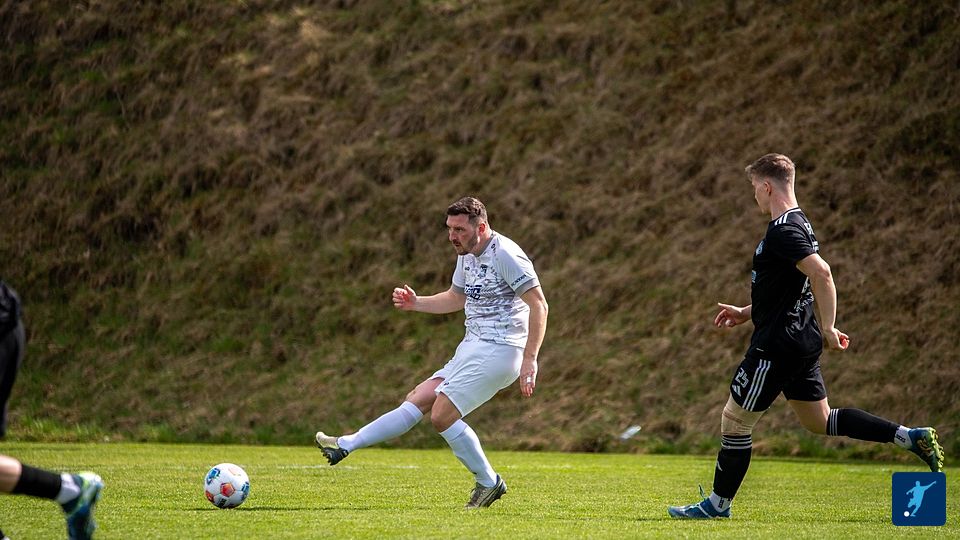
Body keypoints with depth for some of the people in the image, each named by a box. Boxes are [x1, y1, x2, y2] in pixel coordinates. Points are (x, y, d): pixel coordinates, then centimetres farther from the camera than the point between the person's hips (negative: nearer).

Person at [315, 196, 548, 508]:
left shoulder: (505, 254, -16)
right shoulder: (468, 254, 12)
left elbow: (539, 305, -18)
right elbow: (456, 298, 29)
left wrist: (530, 360, -23)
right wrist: (415, 303, 13)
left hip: (497, 351, -9)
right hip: (472, 349, 9)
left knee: (442, 415, -12)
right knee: (417, 400, 4)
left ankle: (488, 482, 0)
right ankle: (346, 446, 2)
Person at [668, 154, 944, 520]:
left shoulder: (782, 231, -19)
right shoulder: (799, 225, 13)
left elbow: (821, 274, -31)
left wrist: (828, 328, -27)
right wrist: (746, 313, 24)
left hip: (776, 346, -10)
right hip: (801, 343, 10)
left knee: (734, 420, 2)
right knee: (819, 421, 15)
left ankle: (718, 504, 12)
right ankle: (912, 438, 9)